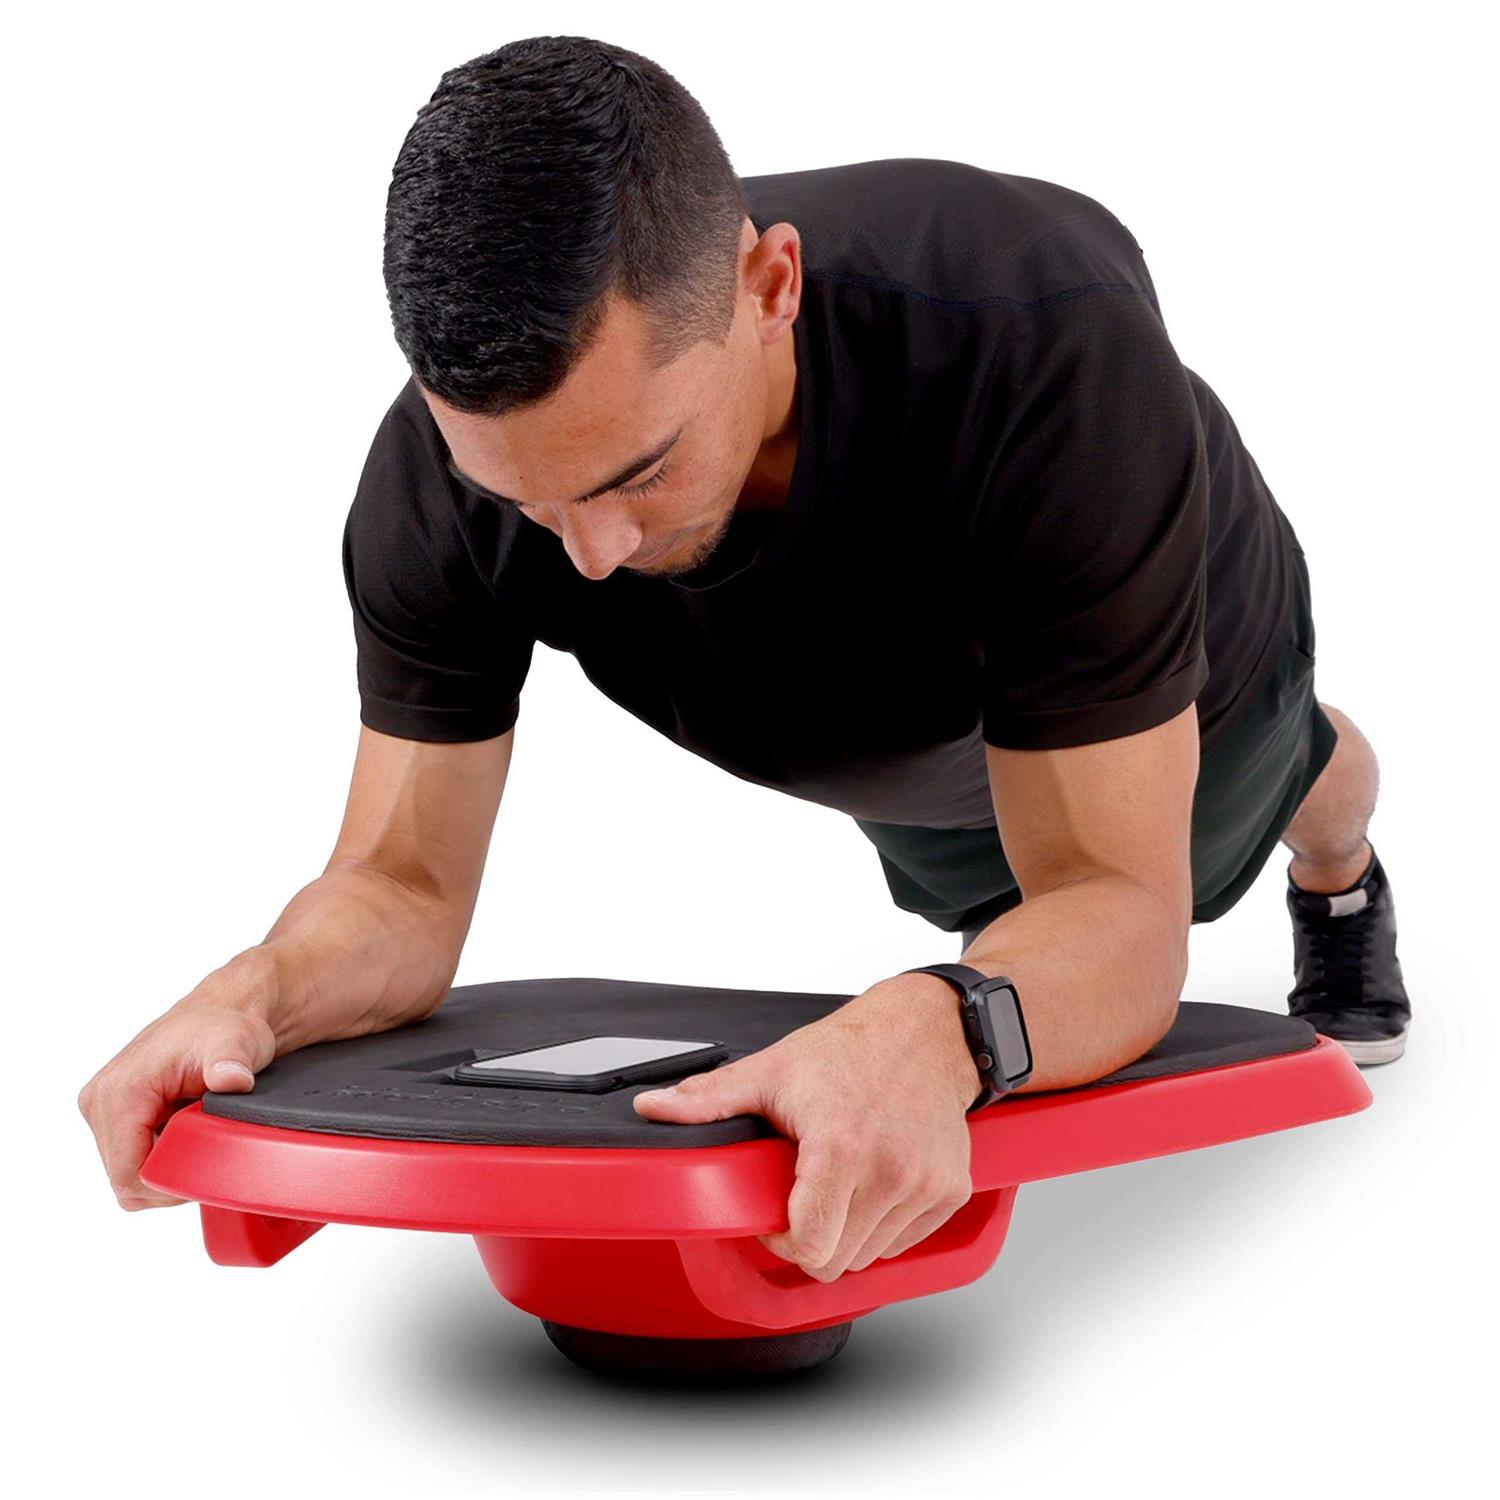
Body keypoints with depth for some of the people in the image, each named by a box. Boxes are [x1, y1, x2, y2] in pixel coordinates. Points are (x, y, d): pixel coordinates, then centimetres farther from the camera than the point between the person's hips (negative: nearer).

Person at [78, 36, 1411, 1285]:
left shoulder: (1048, 349, -52)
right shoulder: (439, 476, -40)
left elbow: (1117, 901, -50)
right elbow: (406, 881, -31)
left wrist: (931, 1036, -73)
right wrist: (257, 992, -55)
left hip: (1174, 690, -2)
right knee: (975, 894, 34)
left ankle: (1341, 879, 70)